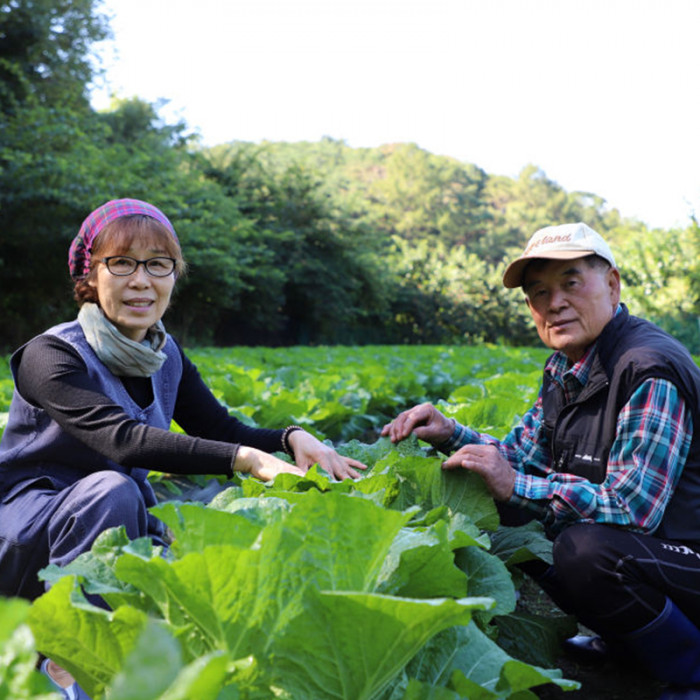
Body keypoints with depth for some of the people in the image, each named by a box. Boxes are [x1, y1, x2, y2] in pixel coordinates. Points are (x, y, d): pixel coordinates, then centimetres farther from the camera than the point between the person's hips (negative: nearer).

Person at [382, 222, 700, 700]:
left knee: (585, 548, -34)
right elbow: (519, 457, 7)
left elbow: (633, 506, -30)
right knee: (509, 524, 6)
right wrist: (450, 434, -9)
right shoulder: (566, 368, 5)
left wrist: (517, 488, -30)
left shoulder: (651, 370, -24)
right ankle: (624, 639, 18)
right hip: (628, 538, 9)